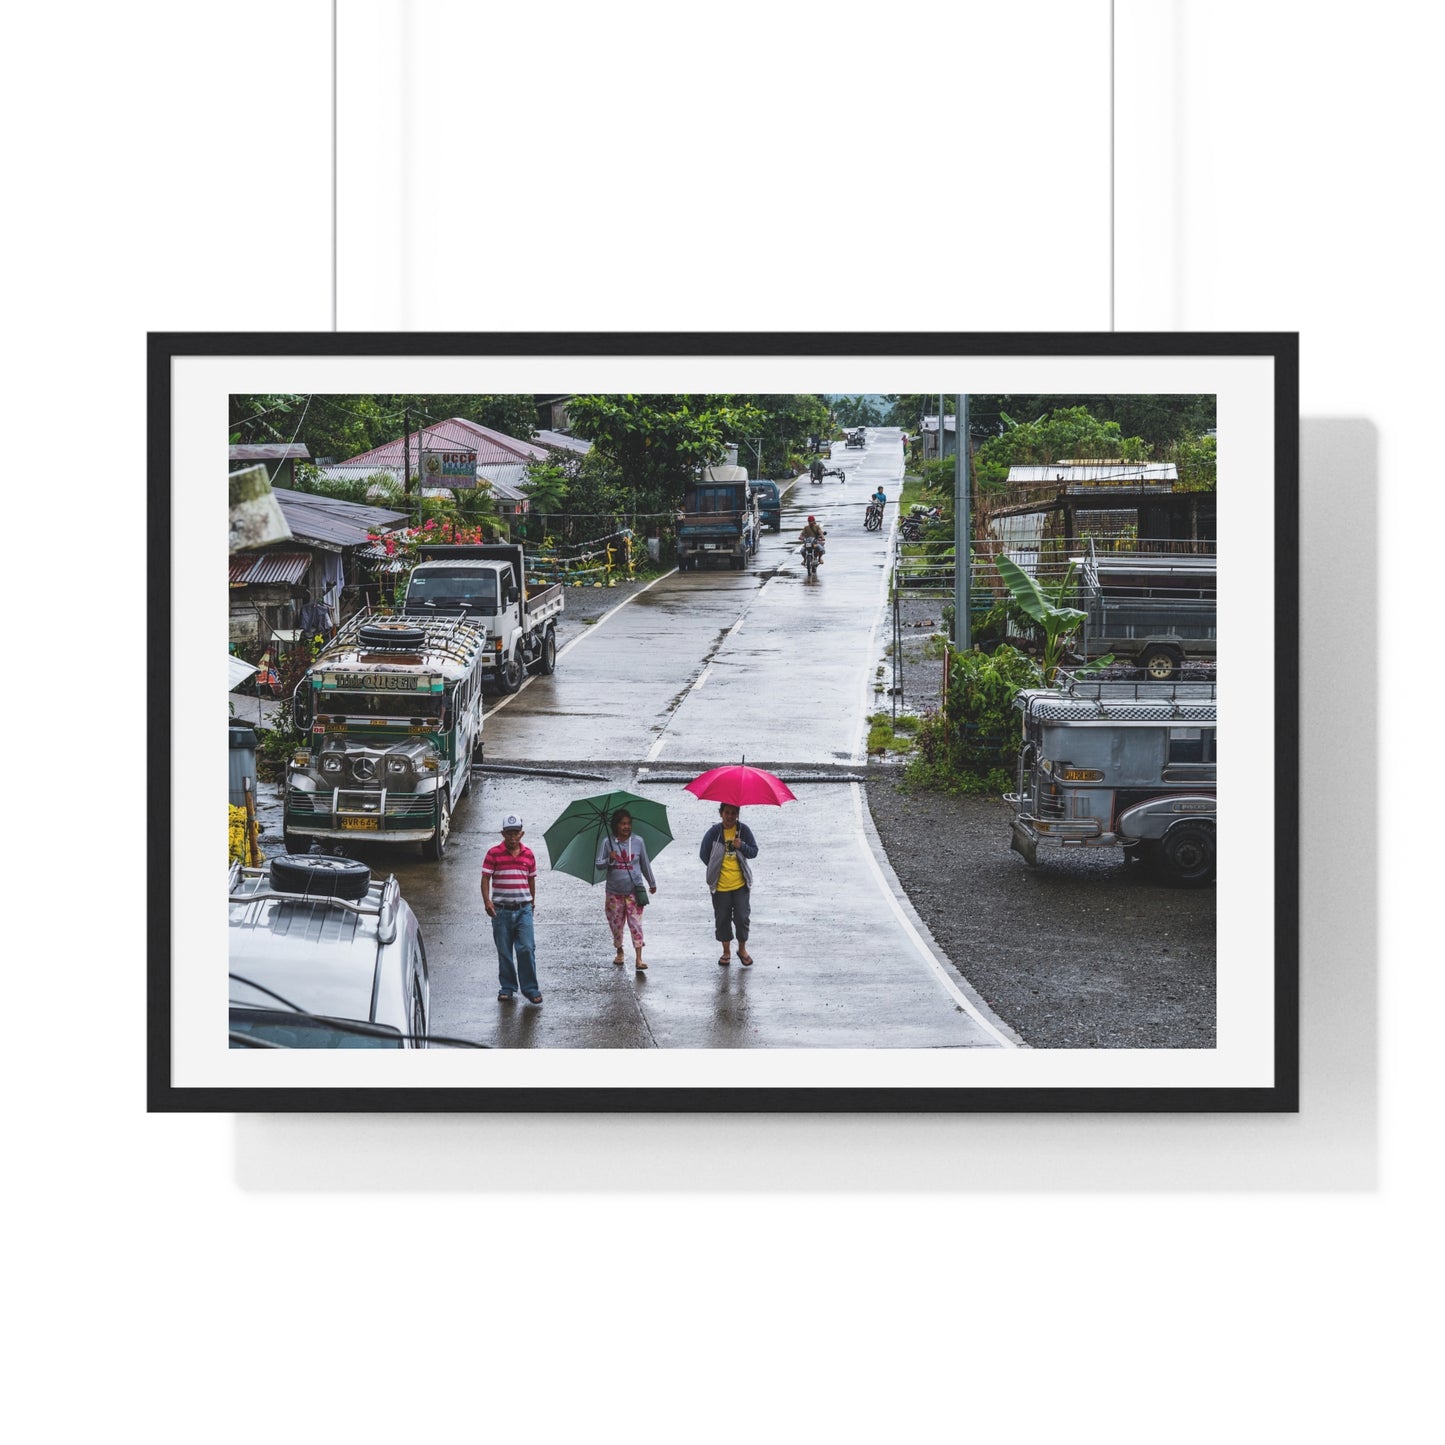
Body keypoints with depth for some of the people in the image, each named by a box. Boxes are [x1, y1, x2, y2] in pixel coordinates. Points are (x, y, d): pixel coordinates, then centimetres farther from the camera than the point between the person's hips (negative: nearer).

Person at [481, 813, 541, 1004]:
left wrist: (532, 902, 25)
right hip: (501, 909, -1)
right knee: (504, 952, 7)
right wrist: (487, 901, -17)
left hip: (523, 909, 1)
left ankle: (530, 989, 2)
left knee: (527, 949, -6)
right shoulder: (494, 853, -3)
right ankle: (507, 988, 19)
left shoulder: (528, 854, 6)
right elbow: (485, 878, -5)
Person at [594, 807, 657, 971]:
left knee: (636, 924, -8)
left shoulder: (638, 842, 2)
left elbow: (645, 864, 13)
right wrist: (609, 860, -23)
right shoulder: (608, 843, -2)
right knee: (616, 924, 8)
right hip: (614, 893, 1)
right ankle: (619, 952, 30)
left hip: (634, 891, -1)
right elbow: (598, 864, -3)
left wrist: (652, 883, 21)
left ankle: (639, 959, -11)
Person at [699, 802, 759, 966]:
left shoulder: (743, 830, 0)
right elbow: (704, 854, 4)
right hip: (720, 885, 0)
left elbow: (754, 852, 1)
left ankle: (742, 949, 17)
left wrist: (742, 846, -17)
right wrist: (715, 869, 6)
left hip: (741, 884, 0)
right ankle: (726, 951, 22)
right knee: (722, 919, 6)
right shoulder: (714, 832, -4)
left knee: (742, 917, -3)